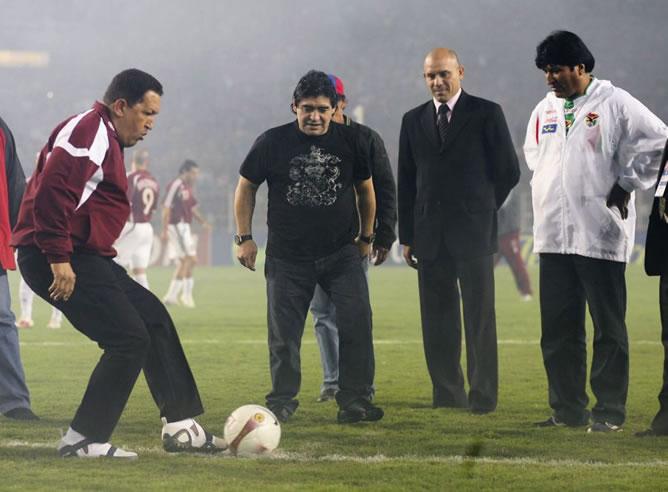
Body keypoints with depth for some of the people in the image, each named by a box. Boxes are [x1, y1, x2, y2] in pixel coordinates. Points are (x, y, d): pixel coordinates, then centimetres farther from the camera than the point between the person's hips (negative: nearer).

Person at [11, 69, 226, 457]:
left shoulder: (106, 138, 21)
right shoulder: (88, 131, -13)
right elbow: (51, 192, -25)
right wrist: (58, 258, -25)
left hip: (85, 258, 11)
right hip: (59, 262, -11)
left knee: (155, 320, 14)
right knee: (130, 340, -13)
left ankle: (181, 426, 19)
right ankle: (83, 440, -6)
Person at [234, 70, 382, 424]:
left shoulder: (351, 140, 1)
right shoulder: (273, 142, -4)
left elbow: (365, 188, 16)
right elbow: (246, 186, 7)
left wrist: (366, 236, 19)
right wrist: (244, 238, 3)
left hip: (342, 252, 1)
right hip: (287, 256, -1)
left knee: (356, 321, -11)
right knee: (283, 332, 1)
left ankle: (353, 399, -4)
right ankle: (282, 401, 16)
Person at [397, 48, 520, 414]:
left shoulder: (486, 114, 1)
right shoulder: (413, 121, 12)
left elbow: (508, 171, 4)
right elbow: (406, 182, 13)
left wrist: (482, 207, 7)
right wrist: (407, 236, 9)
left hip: (473, 232, -4)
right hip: (429, 236, 4)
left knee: (479, 316, -3)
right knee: (437, 319, 4)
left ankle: (483, 395, -1)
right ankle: (447, 393, 9)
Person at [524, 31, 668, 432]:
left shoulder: (615, 103, -6)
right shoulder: (545, 110, 13)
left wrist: (626, 185, -7)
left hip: (601, 234, -6)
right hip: (554, 234, 7)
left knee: (608, 327, -1)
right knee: (557, 329, 8)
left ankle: (610, 412, 2)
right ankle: (568, 410, 15)